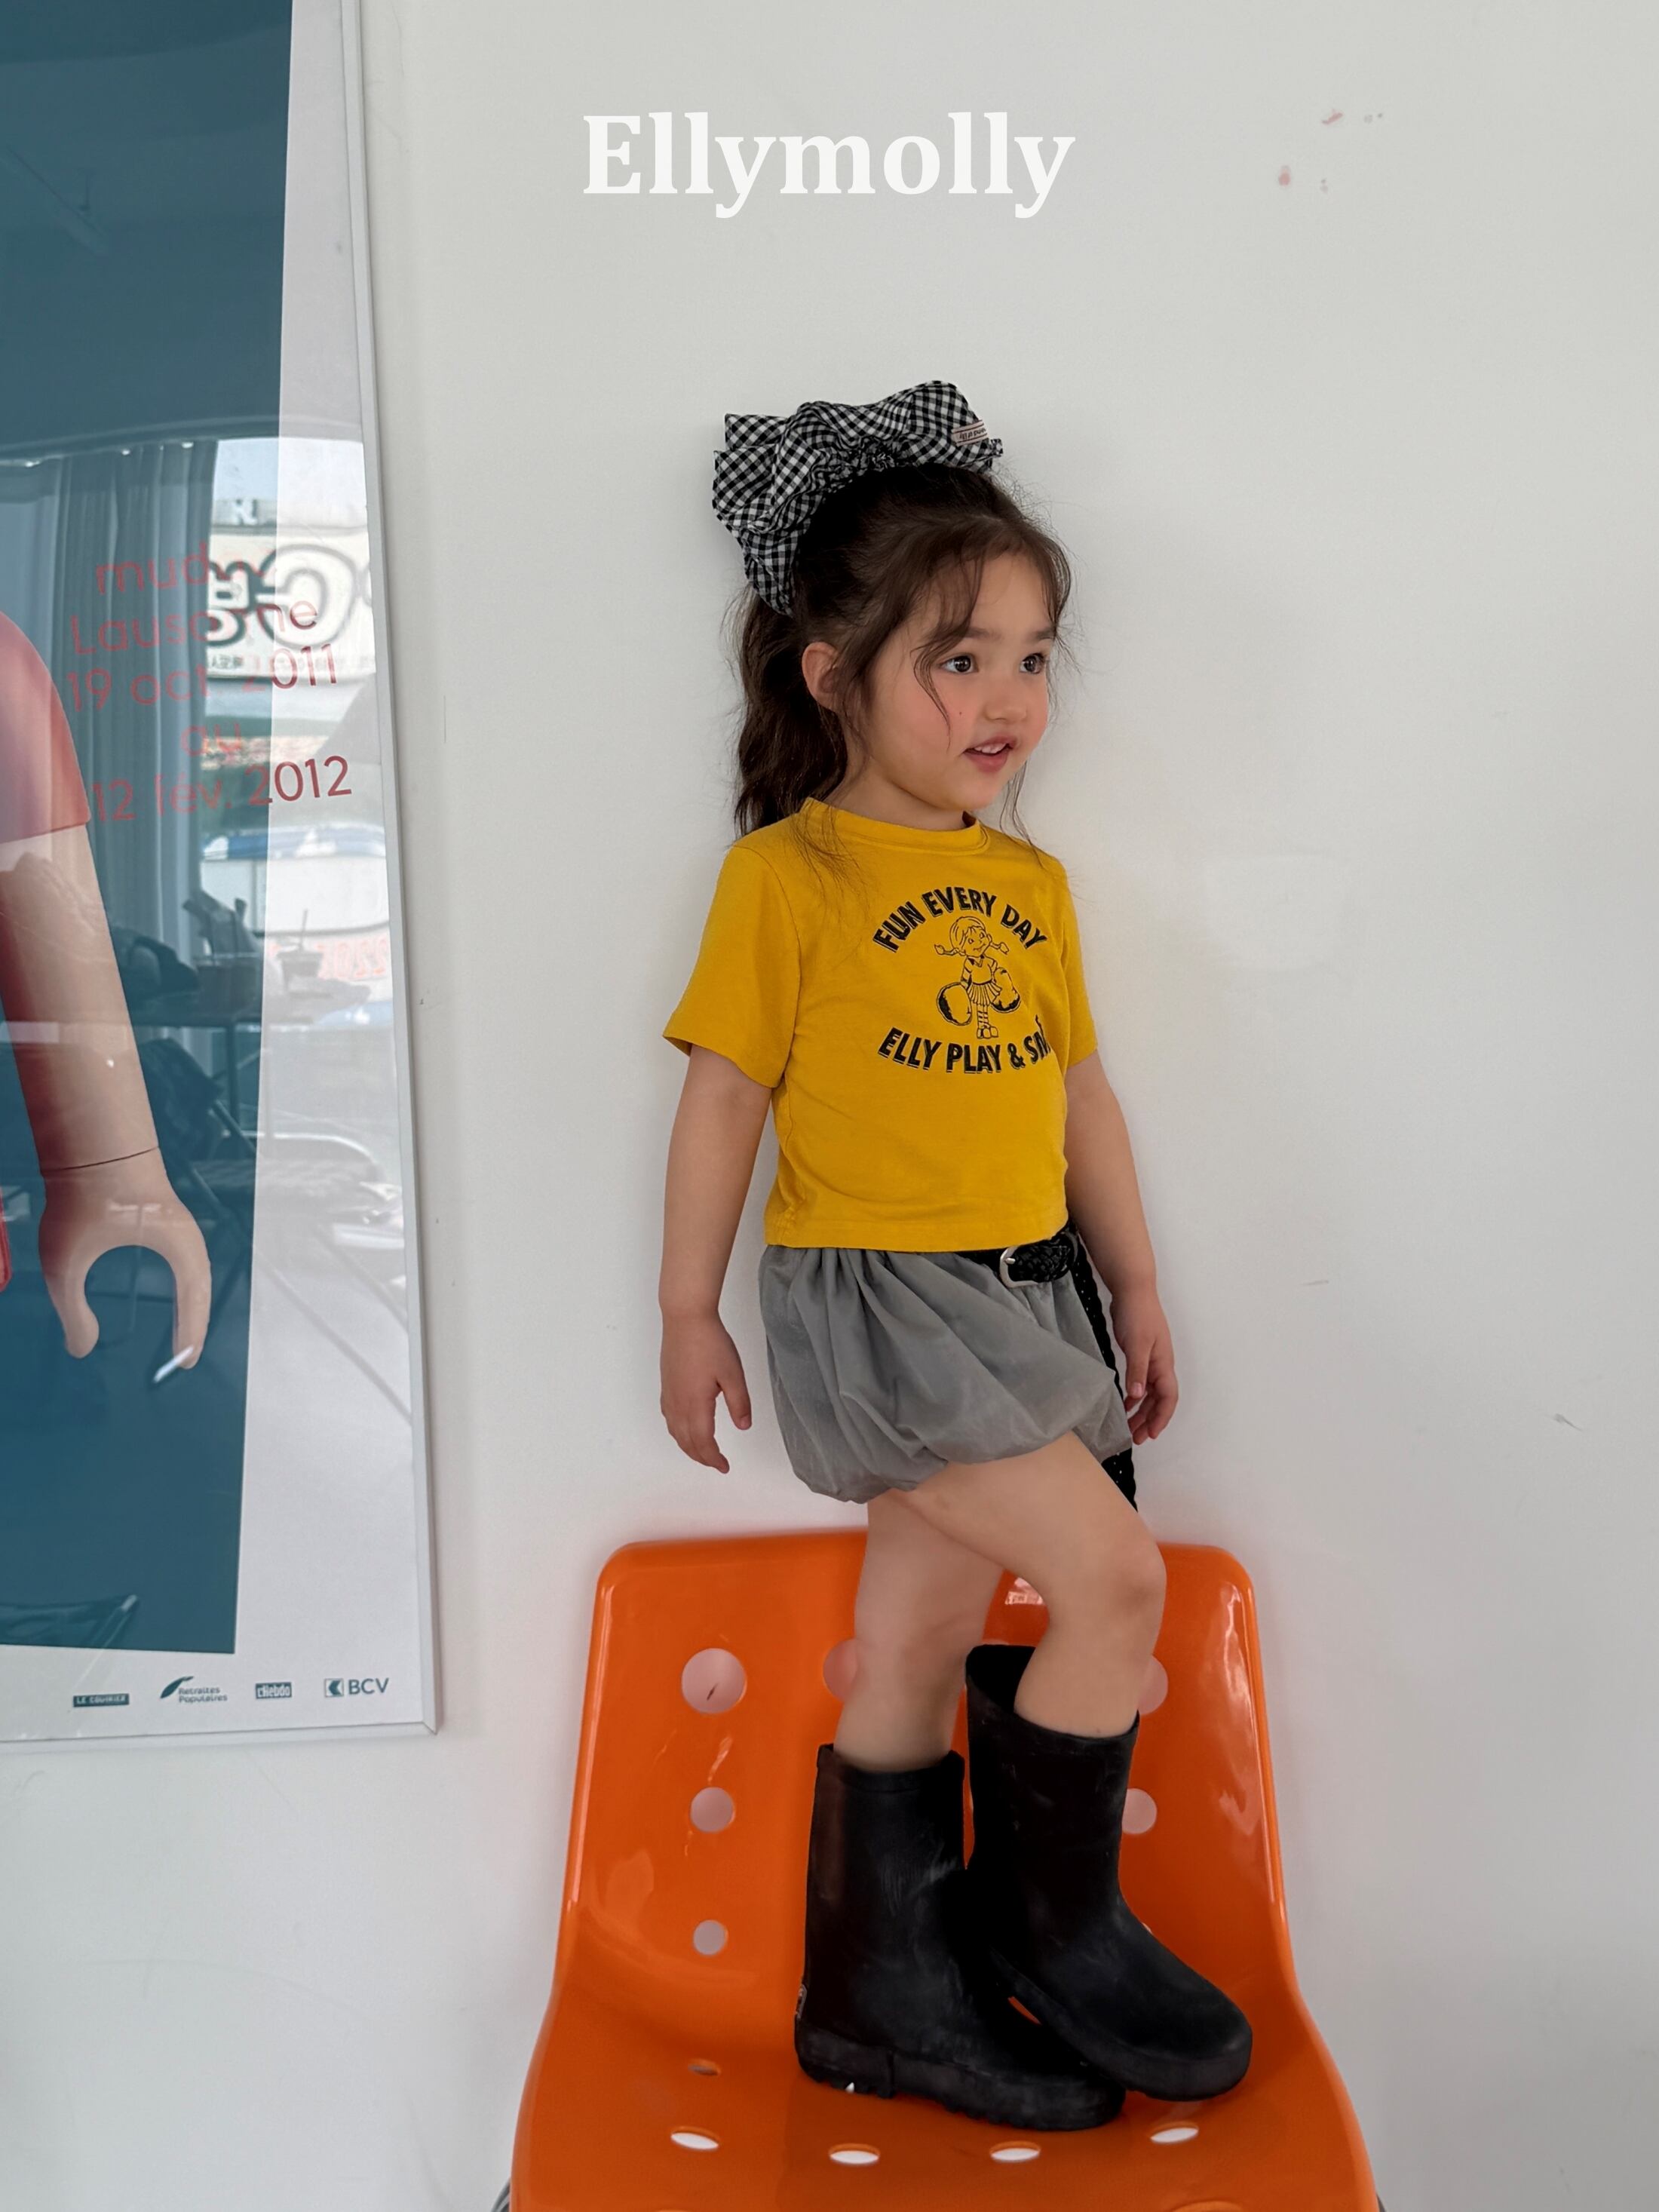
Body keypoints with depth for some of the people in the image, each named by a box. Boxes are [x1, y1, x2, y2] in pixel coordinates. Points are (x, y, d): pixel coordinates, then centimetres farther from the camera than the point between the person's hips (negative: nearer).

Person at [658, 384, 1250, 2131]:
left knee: (919, 1640, 13)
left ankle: (884, 1996, 28)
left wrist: (1137, 1290, 16)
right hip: (872, 1291, -6)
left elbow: (1077, 1091, 15)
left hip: (1024, 1291, 6)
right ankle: (1048, 1921, 15)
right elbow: (724, 1095, -6)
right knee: (1114, 1576, -10)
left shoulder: (1032, 883, 11)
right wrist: (688, 1316, -3)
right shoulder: (784, 873, -7)